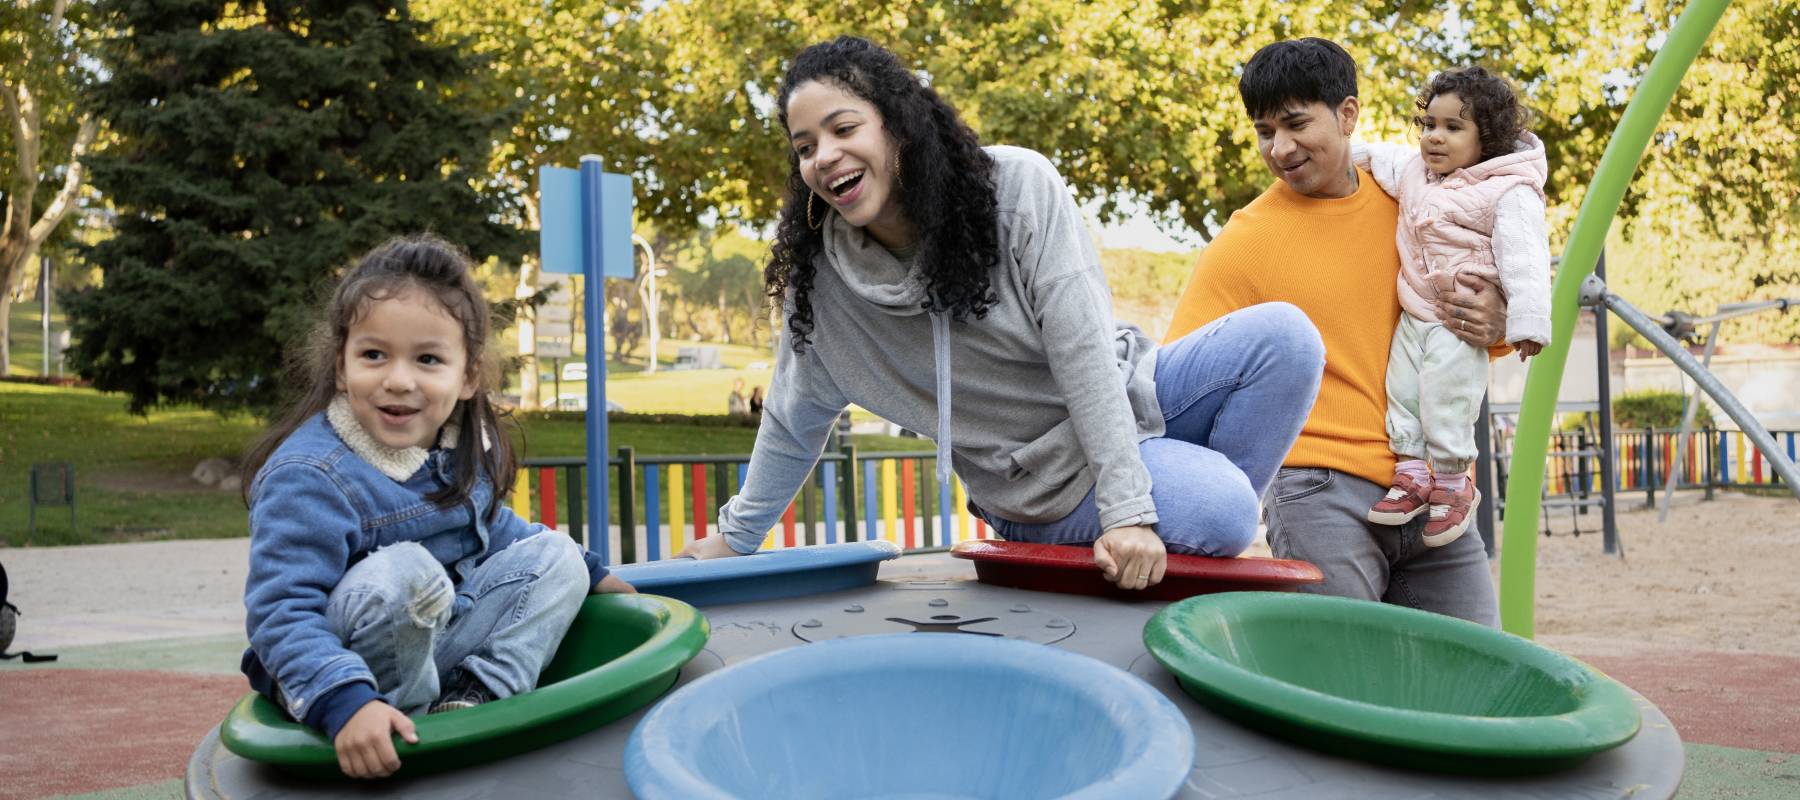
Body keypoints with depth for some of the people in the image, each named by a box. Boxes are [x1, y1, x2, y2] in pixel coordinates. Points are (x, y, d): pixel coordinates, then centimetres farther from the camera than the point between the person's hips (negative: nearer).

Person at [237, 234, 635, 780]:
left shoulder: (462, 449, 0)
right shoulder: (308, 476, -25)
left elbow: (493, 529, 21)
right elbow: (282, 613, -29)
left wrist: (591, 573, 24)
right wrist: (345, 703, -44)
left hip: (442, 642, 8)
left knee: (556, 554, 5)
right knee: (401, 570, -34)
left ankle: (474, 697, -13)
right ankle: (408, 722, -15)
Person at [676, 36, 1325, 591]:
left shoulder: (1018, 186, -19)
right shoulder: (819, 280, -12)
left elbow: (1083, 349, -23)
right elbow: (793, 424, 3)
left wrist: (1128, 511, -28)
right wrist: (735, 540, 10)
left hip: (1121, 398, 2)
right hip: (1055, 476, -2)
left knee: (1283, 335, -20)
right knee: (1220, 509, -31)